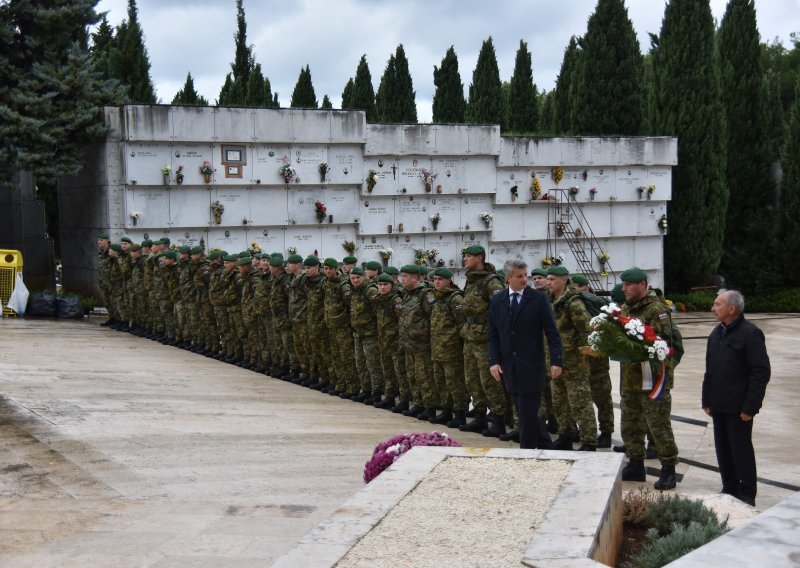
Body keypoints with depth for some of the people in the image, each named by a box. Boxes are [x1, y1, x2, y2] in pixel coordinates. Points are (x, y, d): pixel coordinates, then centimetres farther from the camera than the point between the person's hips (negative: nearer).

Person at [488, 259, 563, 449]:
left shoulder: (538, 298, -4)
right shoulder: (497, 300, 6)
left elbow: (551, 332, -5)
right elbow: (492, 334, 7)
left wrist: (556, 361, -11)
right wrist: (493, 361, -3)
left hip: (531, 366, -4)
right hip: (509, 367, 4)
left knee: (527, 413, -5)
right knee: (525, 412, 10)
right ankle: (545, 444, 25)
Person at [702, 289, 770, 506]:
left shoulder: (750, 333, -13)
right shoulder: (717, 333, 11)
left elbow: (761, 372, -15)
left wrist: (750, 406, -17)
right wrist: (707, 400, 13)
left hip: (738, 407, -7)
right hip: (719, 405, 7)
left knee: (741, 450, 2)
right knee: (723, 448, 12)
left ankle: (747, 495, 12)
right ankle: (729, 489, 24)